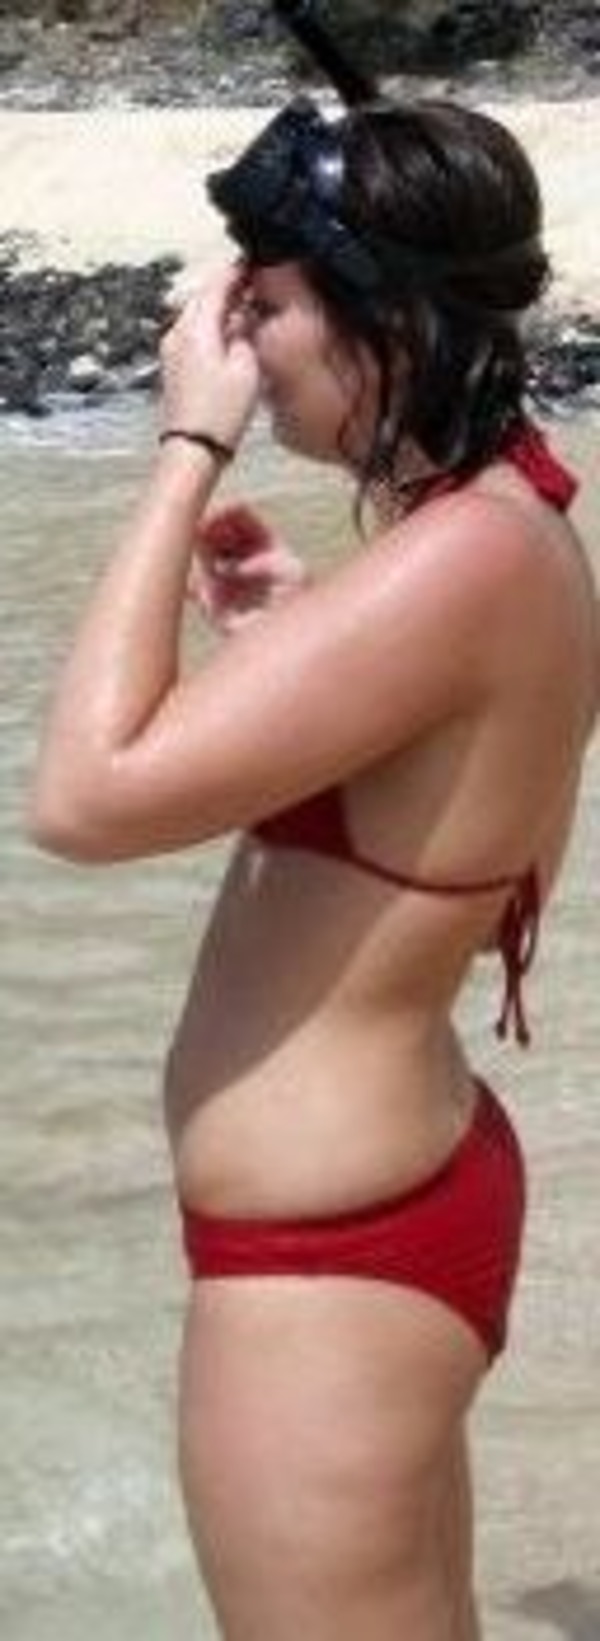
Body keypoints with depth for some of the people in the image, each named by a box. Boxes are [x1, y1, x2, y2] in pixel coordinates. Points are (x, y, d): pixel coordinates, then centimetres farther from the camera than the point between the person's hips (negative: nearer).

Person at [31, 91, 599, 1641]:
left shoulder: (459, 561, -25)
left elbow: (86, 795, -29)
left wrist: (189, 448, -21)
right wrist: (295, 631, 11)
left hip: (324, 1255, -10)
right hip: (395, 1198, 10)